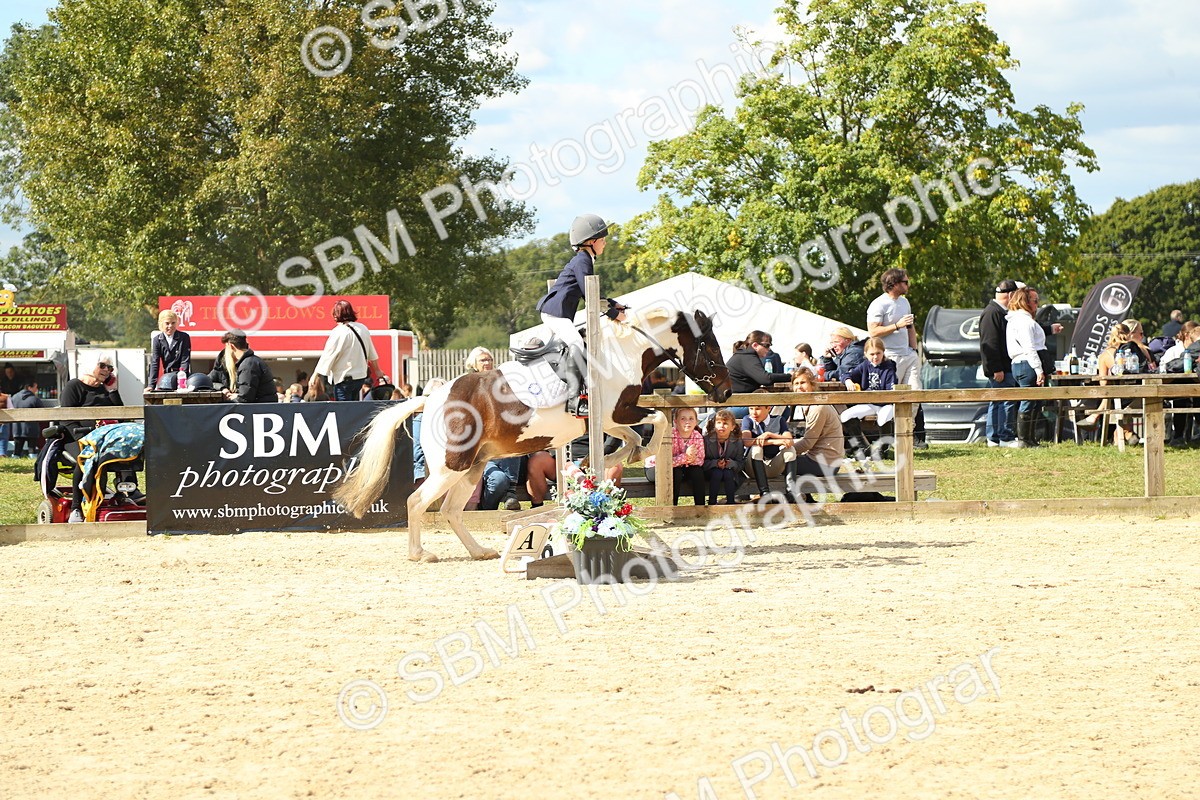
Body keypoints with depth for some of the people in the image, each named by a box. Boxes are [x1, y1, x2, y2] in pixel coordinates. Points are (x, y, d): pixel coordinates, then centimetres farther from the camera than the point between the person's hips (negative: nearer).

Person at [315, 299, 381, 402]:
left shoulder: (338, 332, -17)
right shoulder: (363, 329, 6)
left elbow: (328, 356, -16)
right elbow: (372, 355, 17)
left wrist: (316, 374, -10)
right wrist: (377, 370, 31)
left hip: (344, 378, -7)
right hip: (361, 375, 7)